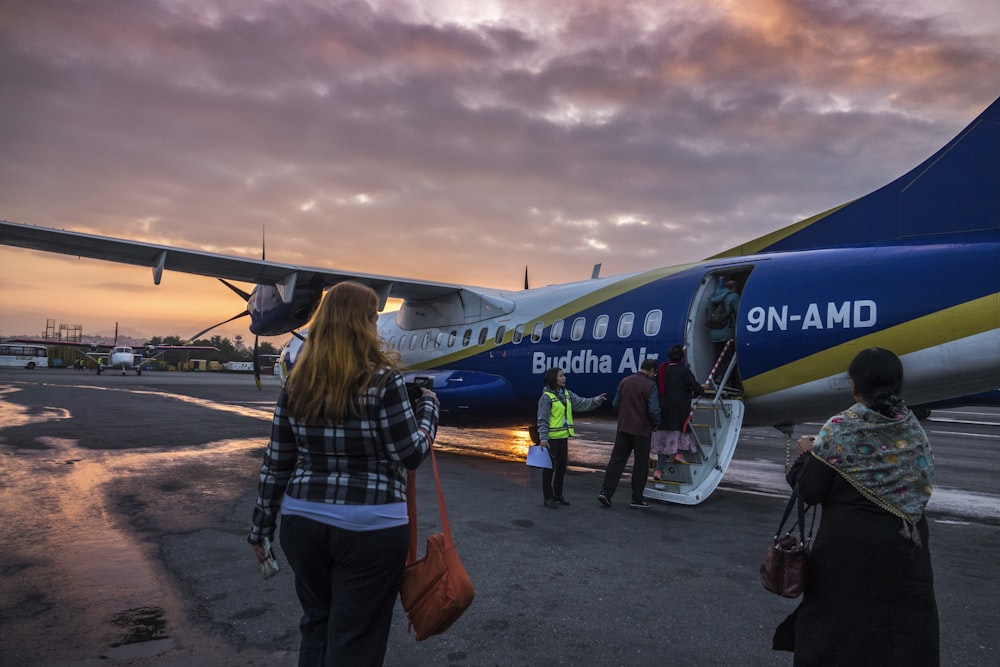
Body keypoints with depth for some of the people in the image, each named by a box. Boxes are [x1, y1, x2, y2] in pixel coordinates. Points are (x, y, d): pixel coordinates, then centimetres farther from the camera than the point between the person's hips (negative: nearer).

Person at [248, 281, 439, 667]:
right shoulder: (382, 380, -13)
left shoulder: (297, 384, 2)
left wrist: (260, 528, 15)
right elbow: (410, 455, -10)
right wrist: (428, 407, 7)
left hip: (303, 523, 5)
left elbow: (276, 464, 5)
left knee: (316, 622, 25)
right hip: (370, 530, -5)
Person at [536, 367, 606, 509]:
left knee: (561, 467, 15)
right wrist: (543, 438, -21)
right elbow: (542, 420, -15)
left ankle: (558, 494, 29)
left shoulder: (567, 394, 9)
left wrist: (597, 400, -8)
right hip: (551, 438, -7)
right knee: (549, 468, 2)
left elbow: (582, 404, 7)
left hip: (563, 437, 7)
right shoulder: (546, 397, -13)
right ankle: (548, 498, 12)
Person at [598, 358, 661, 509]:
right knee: (640, 464, 7)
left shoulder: (625, 382, 4)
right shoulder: (650, 385, -12)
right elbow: (654, 410, -16)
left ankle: (605, 492, 1)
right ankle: (637, 499, 12)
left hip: (623, 428, 4)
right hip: (641, 430, -4)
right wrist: (655, 423, 3)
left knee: (616, 460, 8)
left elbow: (615, 403, 9)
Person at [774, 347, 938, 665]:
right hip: (905, 544, 4)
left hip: (849, 543, -4)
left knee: (840, 622, 11)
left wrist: (805, 454, 2)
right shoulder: (914, 429, -1)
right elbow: (925, 484, 6)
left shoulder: (839, 429, -15)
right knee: (902, 626, 17)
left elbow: (809, 492, -14)